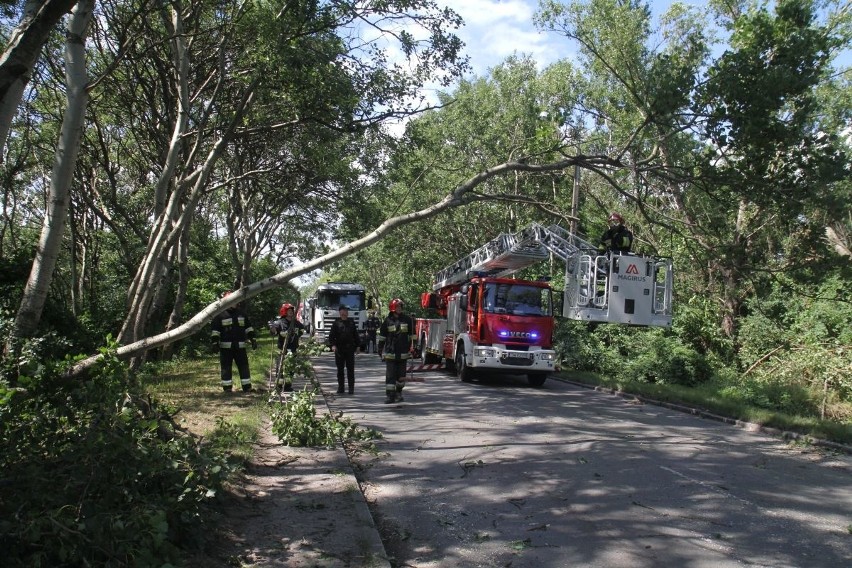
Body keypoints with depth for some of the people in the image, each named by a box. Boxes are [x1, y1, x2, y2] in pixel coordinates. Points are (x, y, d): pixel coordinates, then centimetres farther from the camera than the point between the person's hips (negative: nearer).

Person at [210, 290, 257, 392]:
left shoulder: (241, 313, 11)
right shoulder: (220, 314, -3)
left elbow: (248, 327, 17)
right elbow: (215, 330, -4)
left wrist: (252, 339, 11)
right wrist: (214, 342, -12)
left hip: (240, 346, 4)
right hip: (226, 346, -4)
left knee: (244, 366, 5)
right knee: (226, 368, 1)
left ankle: (247, 387, 12)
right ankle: (227, 388, 9)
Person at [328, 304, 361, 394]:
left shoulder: (351, 322, 10)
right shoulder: (336, 323, 2)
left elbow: (356, 335, 14)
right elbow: (331, 335, -2)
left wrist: (358, 346, 8)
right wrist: (332, 345, -16)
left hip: (350, 349, 1)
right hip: (339, 349, -1)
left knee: (350, 369, 2)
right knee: (340, 369, 6)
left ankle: (351, 387, 7)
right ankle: (340, 388, 13)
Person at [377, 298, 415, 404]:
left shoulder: (407, 320, 4)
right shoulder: (387, 321, 1)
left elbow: (412, 336, 9)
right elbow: (382, 337, 8)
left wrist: (412, 349, 4)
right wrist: (380, 350, 7)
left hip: (403, 353, 1)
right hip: (390, 353, -1)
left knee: (401, 375, 8)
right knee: (390, 375, -3)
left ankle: (398, 393, 25)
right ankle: (390, 395, -1)